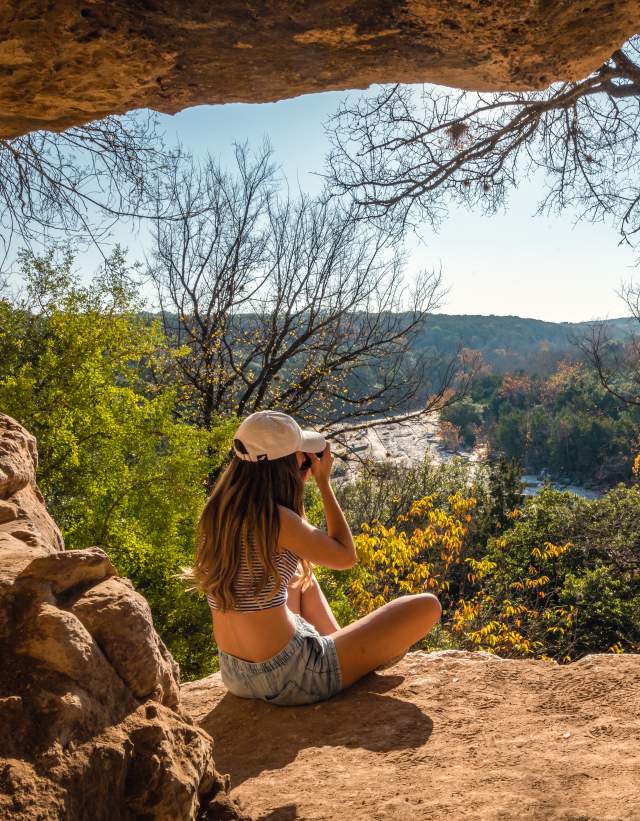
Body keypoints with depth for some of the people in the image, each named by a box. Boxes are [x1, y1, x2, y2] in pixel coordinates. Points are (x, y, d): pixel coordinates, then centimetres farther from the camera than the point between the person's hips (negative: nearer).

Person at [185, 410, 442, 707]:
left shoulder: (217, 511, -1)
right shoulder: (276, 518, -24)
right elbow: (345, 556, -9)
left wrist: (300, 481, 10)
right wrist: (324, 482, -5)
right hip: (287, 679, -8)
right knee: (426, 606, -1)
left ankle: (340, 645, 34)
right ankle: (365, 662, 25)